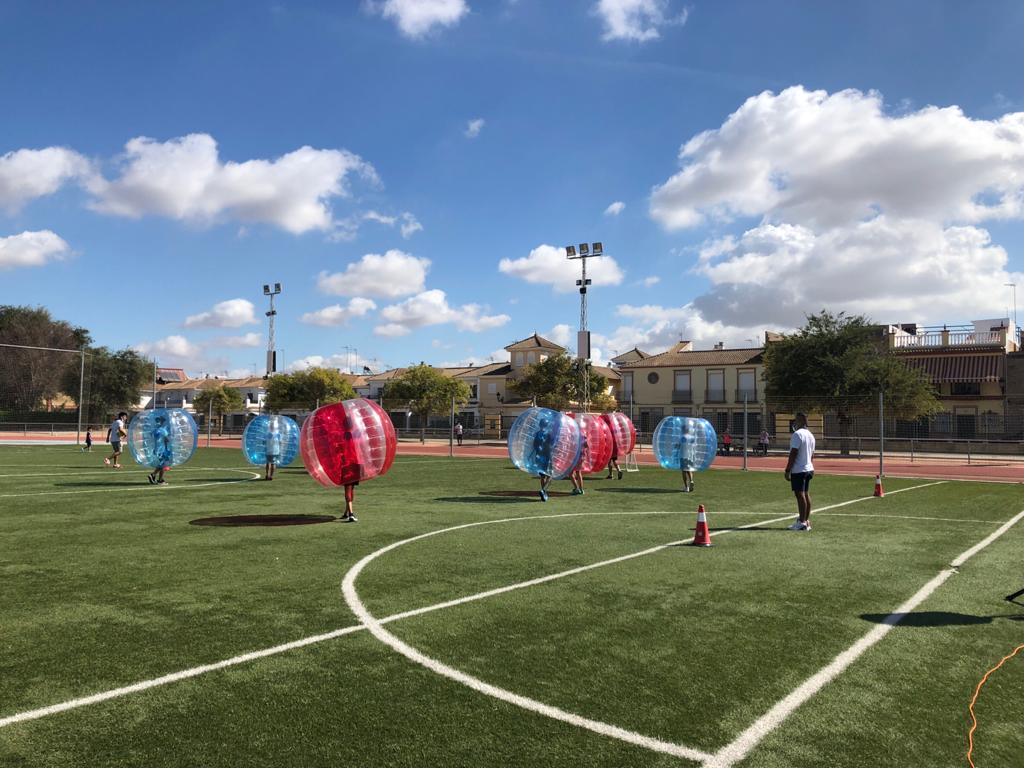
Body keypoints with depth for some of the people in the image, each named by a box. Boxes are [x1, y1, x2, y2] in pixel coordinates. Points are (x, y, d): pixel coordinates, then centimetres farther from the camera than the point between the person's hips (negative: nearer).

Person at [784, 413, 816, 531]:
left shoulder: (797, 434, -15)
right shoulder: (810, 435, 14)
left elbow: (793, 454, -19)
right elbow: (812, 454, 19)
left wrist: (787, 470, -16)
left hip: (798, 470, -9)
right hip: (808, 468, 9)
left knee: (800, 495, -7)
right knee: (806, 494, 11)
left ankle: (802, 523, -7)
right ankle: (807, 521, 15)